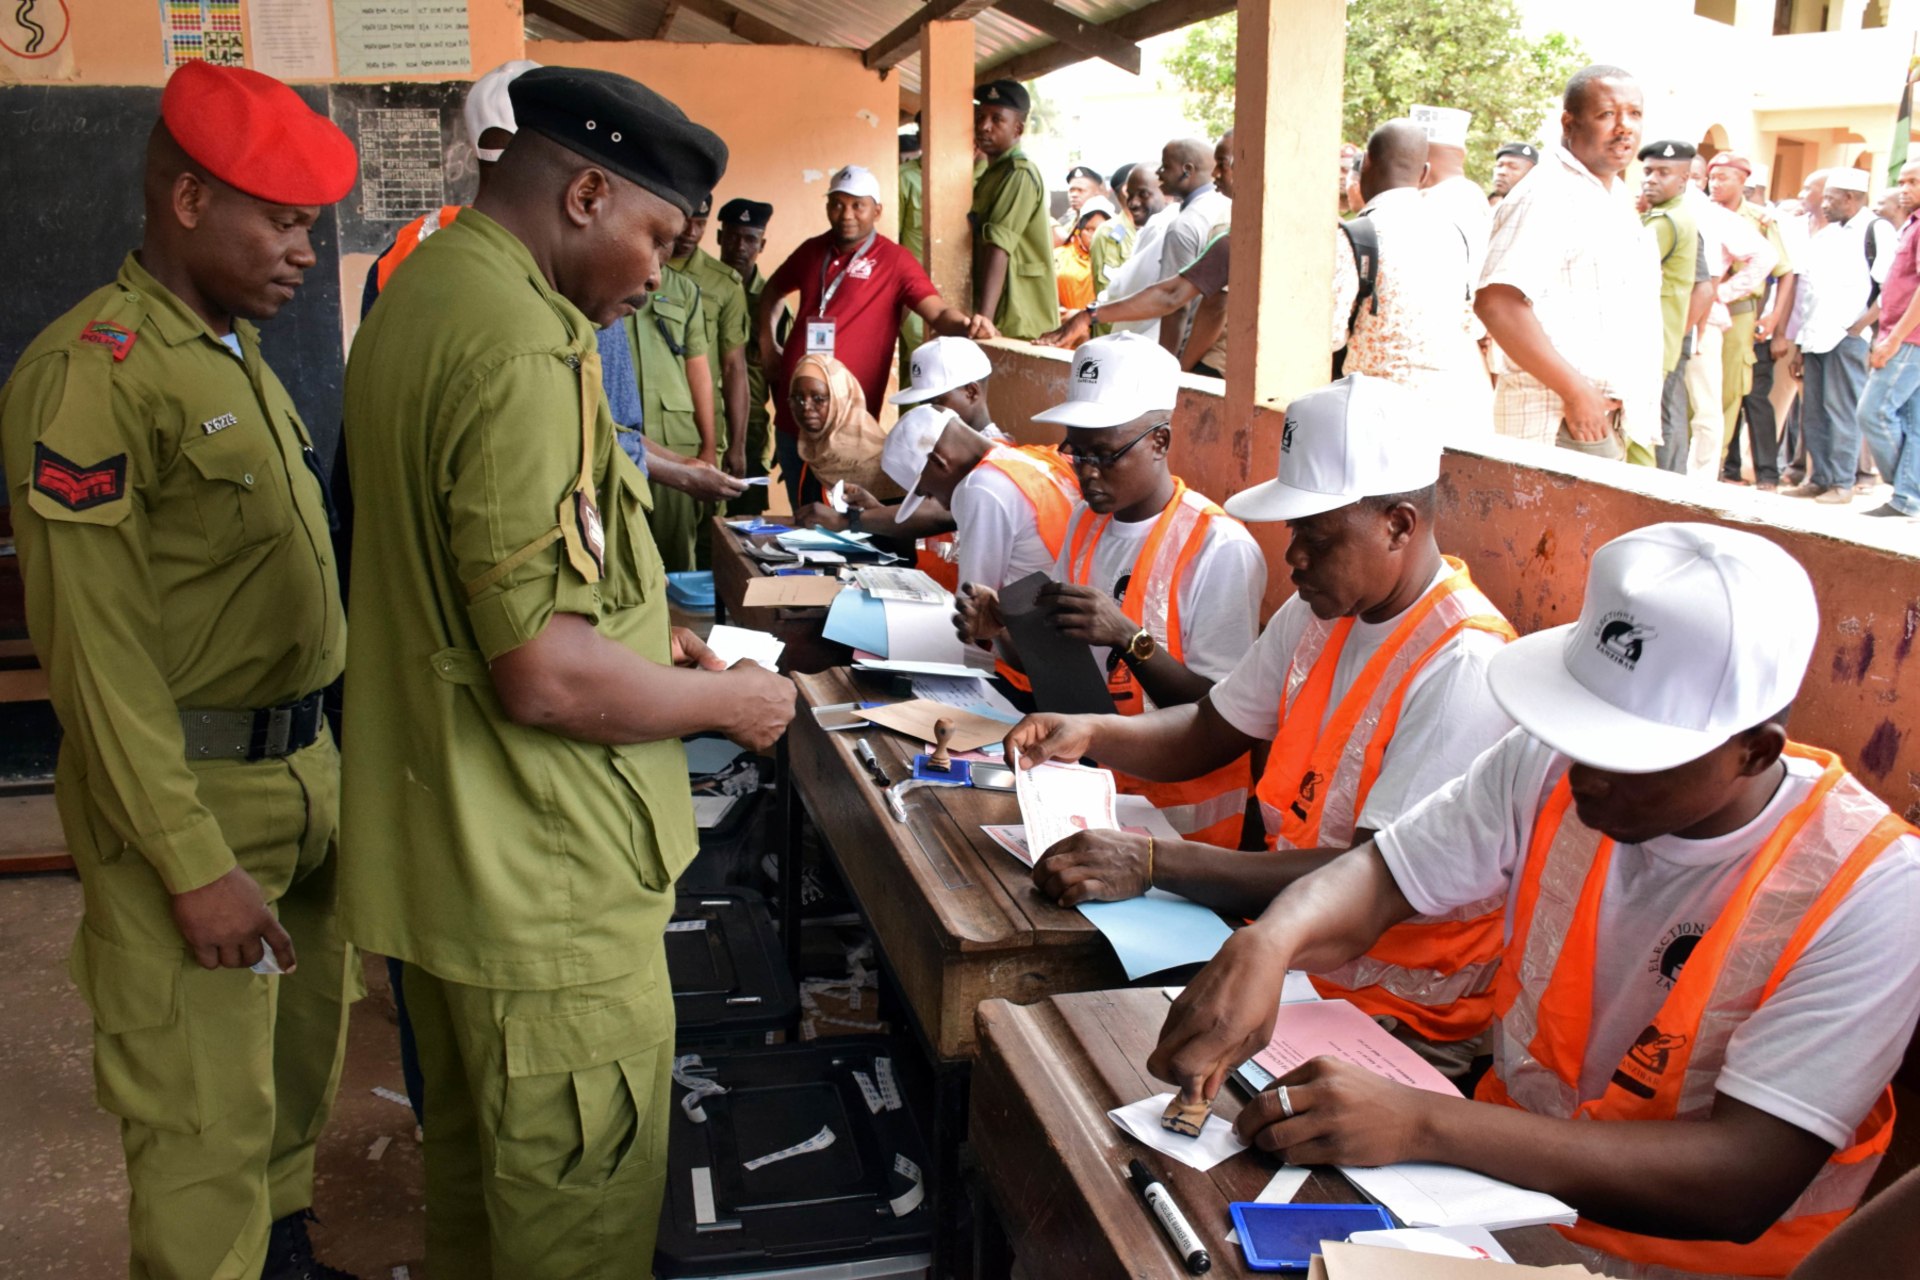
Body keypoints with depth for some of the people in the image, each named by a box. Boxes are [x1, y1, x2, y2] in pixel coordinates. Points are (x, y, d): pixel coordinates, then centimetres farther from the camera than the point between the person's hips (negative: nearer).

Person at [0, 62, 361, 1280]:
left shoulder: (237, 351, 10)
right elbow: (99, 650, -19)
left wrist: (321, 758, 14)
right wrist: (195, 866, -19)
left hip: (304, 765, 9)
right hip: (187, 787, -9)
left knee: (300, 1054, 22)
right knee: (206, 1121, 2)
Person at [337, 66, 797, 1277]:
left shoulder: (420, 294, 9)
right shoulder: (526, 349, -24)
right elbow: (547, 677, -27)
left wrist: (641, 636, 12)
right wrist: (730, 698, -11)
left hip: (441, 849, 10)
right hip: (543, 885, -10)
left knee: (472, 1154, 26)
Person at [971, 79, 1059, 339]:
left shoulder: (1020, 174, -12)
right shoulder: (991, 174, 18)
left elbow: (998, 246, -25)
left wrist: (985, 317, -34)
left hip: (1017, 324, -9)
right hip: (1001, 319, 9)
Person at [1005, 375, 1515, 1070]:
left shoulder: (1464, 670, -23)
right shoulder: (1320, 612, 5)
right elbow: (1207, 734, 12)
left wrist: (1153, 862, -33)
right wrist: (1089, 733, -8)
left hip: (1392, 1013, -8)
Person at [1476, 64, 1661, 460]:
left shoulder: (1613, 200, 18)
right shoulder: (1547, 197, -13)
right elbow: (1496, 303, -25)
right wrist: (1575, 391, -23)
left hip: (1616, 420, 10)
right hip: (1562, 423, -10)